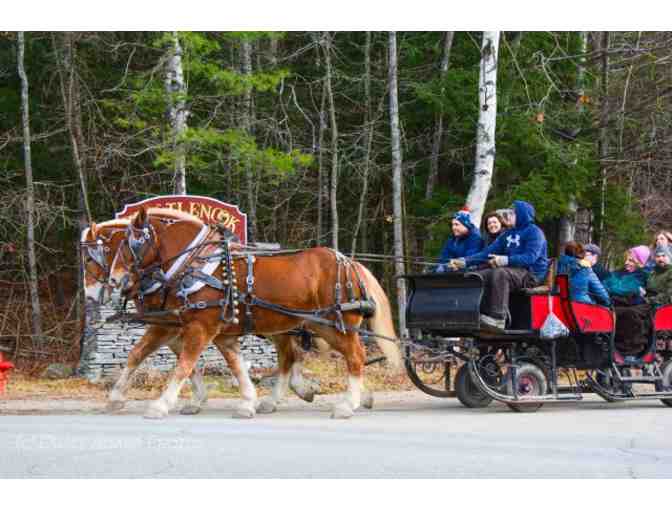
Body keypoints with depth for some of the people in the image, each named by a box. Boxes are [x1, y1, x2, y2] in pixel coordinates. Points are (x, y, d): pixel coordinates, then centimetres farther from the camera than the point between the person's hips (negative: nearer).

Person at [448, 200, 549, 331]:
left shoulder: (534, 232, -3)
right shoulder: (508, 234, 20)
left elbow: (531, 257, -19)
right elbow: (488, 252, 15)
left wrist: (506, 260, -32)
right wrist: (464, 261, 1)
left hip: (531, 274, -8)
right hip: (512, 270, 8)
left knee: (499, 273, -36)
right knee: (477, 276, -11)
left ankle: (498, 319, -41)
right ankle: (483, 314, -19)